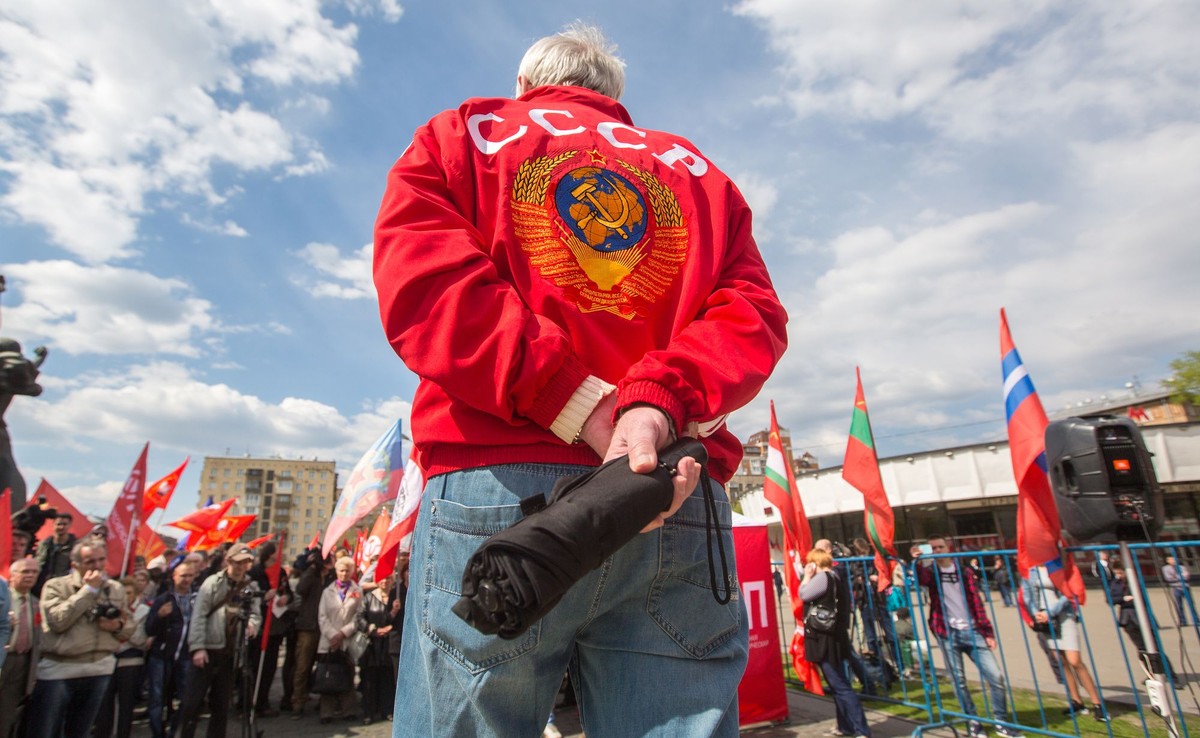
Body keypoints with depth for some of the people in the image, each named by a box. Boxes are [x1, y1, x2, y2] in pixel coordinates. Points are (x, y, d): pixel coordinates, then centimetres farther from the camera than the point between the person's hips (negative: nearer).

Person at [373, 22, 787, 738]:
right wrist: (659, 401, -8)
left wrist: (590, 409, -9)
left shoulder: (458, 134, 19)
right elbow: (754, 315, 7)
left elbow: (424, 289, -1)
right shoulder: (696, 167, 25)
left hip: (497, 485, -1)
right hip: (685, 507, 3)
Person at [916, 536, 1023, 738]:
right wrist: (919, 561, -39)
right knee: (959, 680, 1)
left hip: (971, 630, 2)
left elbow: (977, 602, 9)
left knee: (995, 676, -1)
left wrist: (987, 631, 3)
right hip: (948, 633, -2)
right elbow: (920, 579, -20)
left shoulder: (964, 571, 10)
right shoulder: (931, 571, 5)